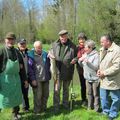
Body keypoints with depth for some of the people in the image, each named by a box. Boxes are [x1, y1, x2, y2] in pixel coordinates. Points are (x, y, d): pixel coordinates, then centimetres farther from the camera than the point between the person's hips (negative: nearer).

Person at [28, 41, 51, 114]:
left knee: (46, 94, 12)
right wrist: (33, 79, -11)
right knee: (38, 95, 0)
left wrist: (49, 75, 10)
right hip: (36, 79, -5)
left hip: (45, 78, 5)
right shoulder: (30, 55, -7)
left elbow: (48, 65, 17)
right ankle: (37, 110, 17)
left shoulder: (45, 54, 6)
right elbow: (29, 68, -8)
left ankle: (44, 108, 30)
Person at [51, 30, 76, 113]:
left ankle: (65, 103, 36)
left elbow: (75, 57, 5)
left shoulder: (72, 46, -2)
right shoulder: (54, 45, 1)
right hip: (58, 71, 0)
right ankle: (56, 106, 16)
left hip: (68, 71, 1)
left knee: (66, 89, 18)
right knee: (57, 90, 4)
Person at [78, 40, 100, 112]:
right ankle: (90, 106, 32)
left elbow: (96, 67, -22)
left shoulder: (96, 55, -15)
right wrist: (80, 61, -8)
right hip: (88, 78, 6)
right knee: (89, 93, 17)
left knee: (96, 94, 6)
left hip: (95, 78, -6)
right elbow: (83, 65, 12)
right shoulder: (85, 54, 5)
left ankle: (96, 108, 20)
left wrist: (88, 62, -31)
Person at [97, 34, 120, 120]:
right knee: (103, 97, 18)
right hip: (104, 80, 8)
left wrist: (104, 73, -20)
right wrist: (99, 70, -2)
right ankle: (105, 111, 38)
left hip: (113, 81, -7)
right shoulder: (103, 50, 8)